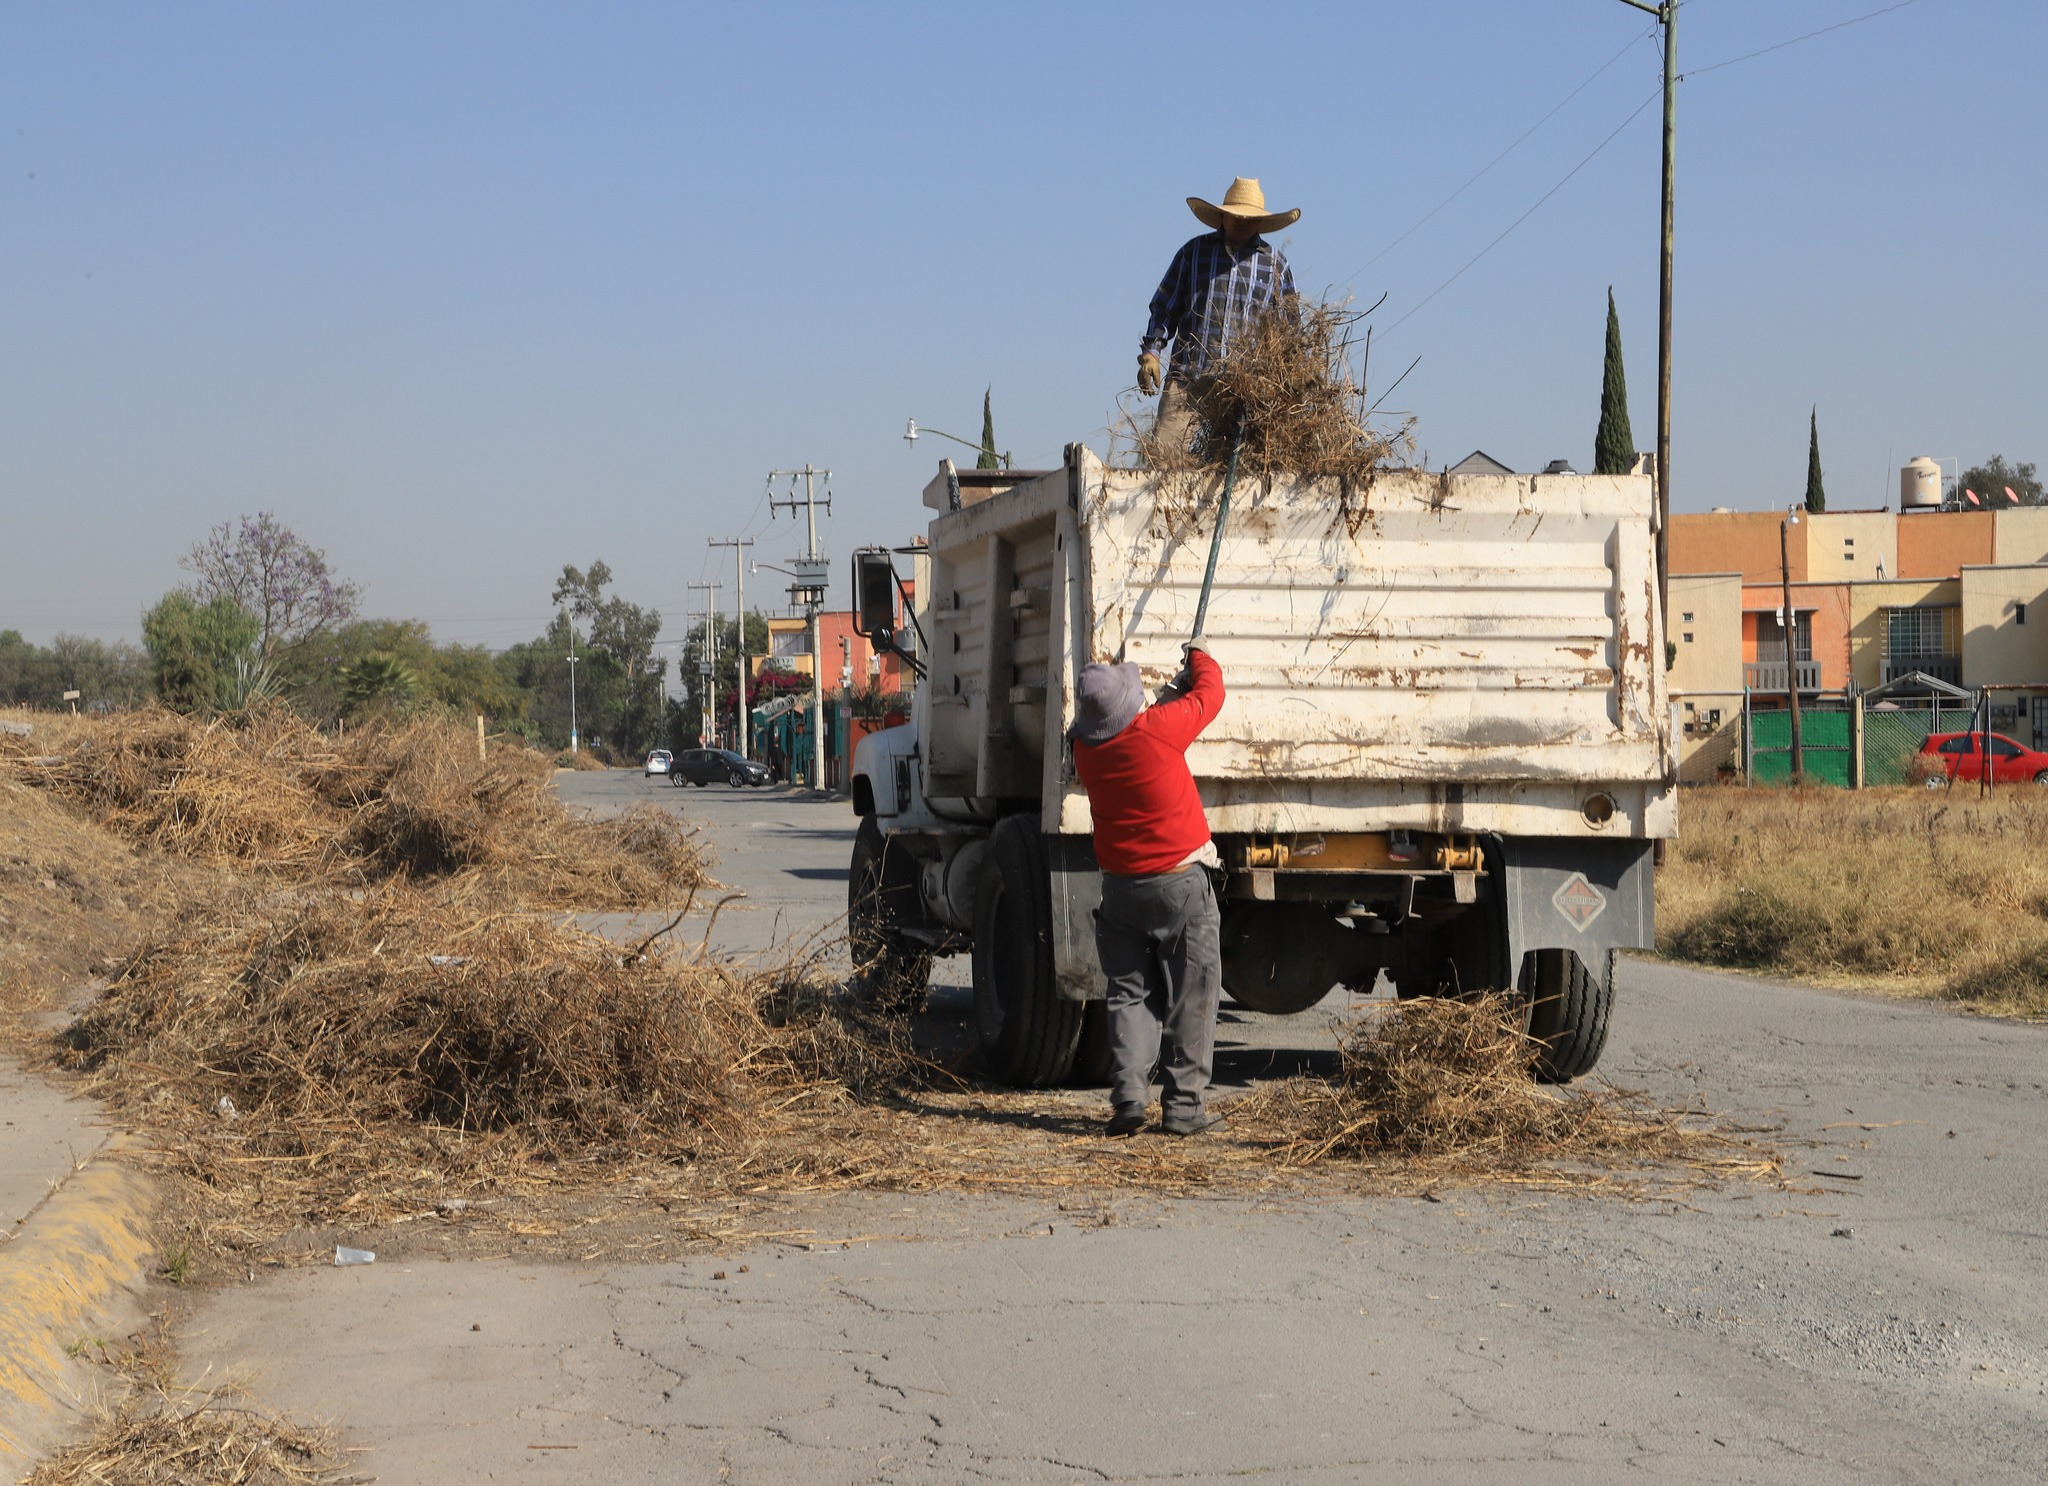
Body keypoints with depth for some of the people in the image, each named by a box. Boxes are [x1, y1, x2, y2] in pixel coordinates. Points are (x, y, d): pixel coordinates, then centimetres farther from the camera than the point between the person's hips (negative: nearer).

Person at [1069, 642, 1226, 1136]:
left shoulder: (1085, 748, -3)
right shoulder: (1158, 728, -17)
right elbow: (1209, 692, 2)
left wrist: (1171, 690, 26)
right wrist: (1198, 656, 21)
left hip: (1121, 886, 4)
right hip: (1180, 883, -4)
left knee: (1130, 994, 11)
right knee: (1190, 1000, 5)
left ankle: (1127, 1096, -2)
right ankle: (1182, 1104, 4)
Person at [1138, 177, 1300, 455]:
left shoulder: (1275, 262, 13)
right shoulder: (1194, 251, 12)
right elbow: (1165, 307, 14)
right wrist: (1150, 352, 3)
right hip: (1187, 376, 0)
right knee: (1163, 451, -12)